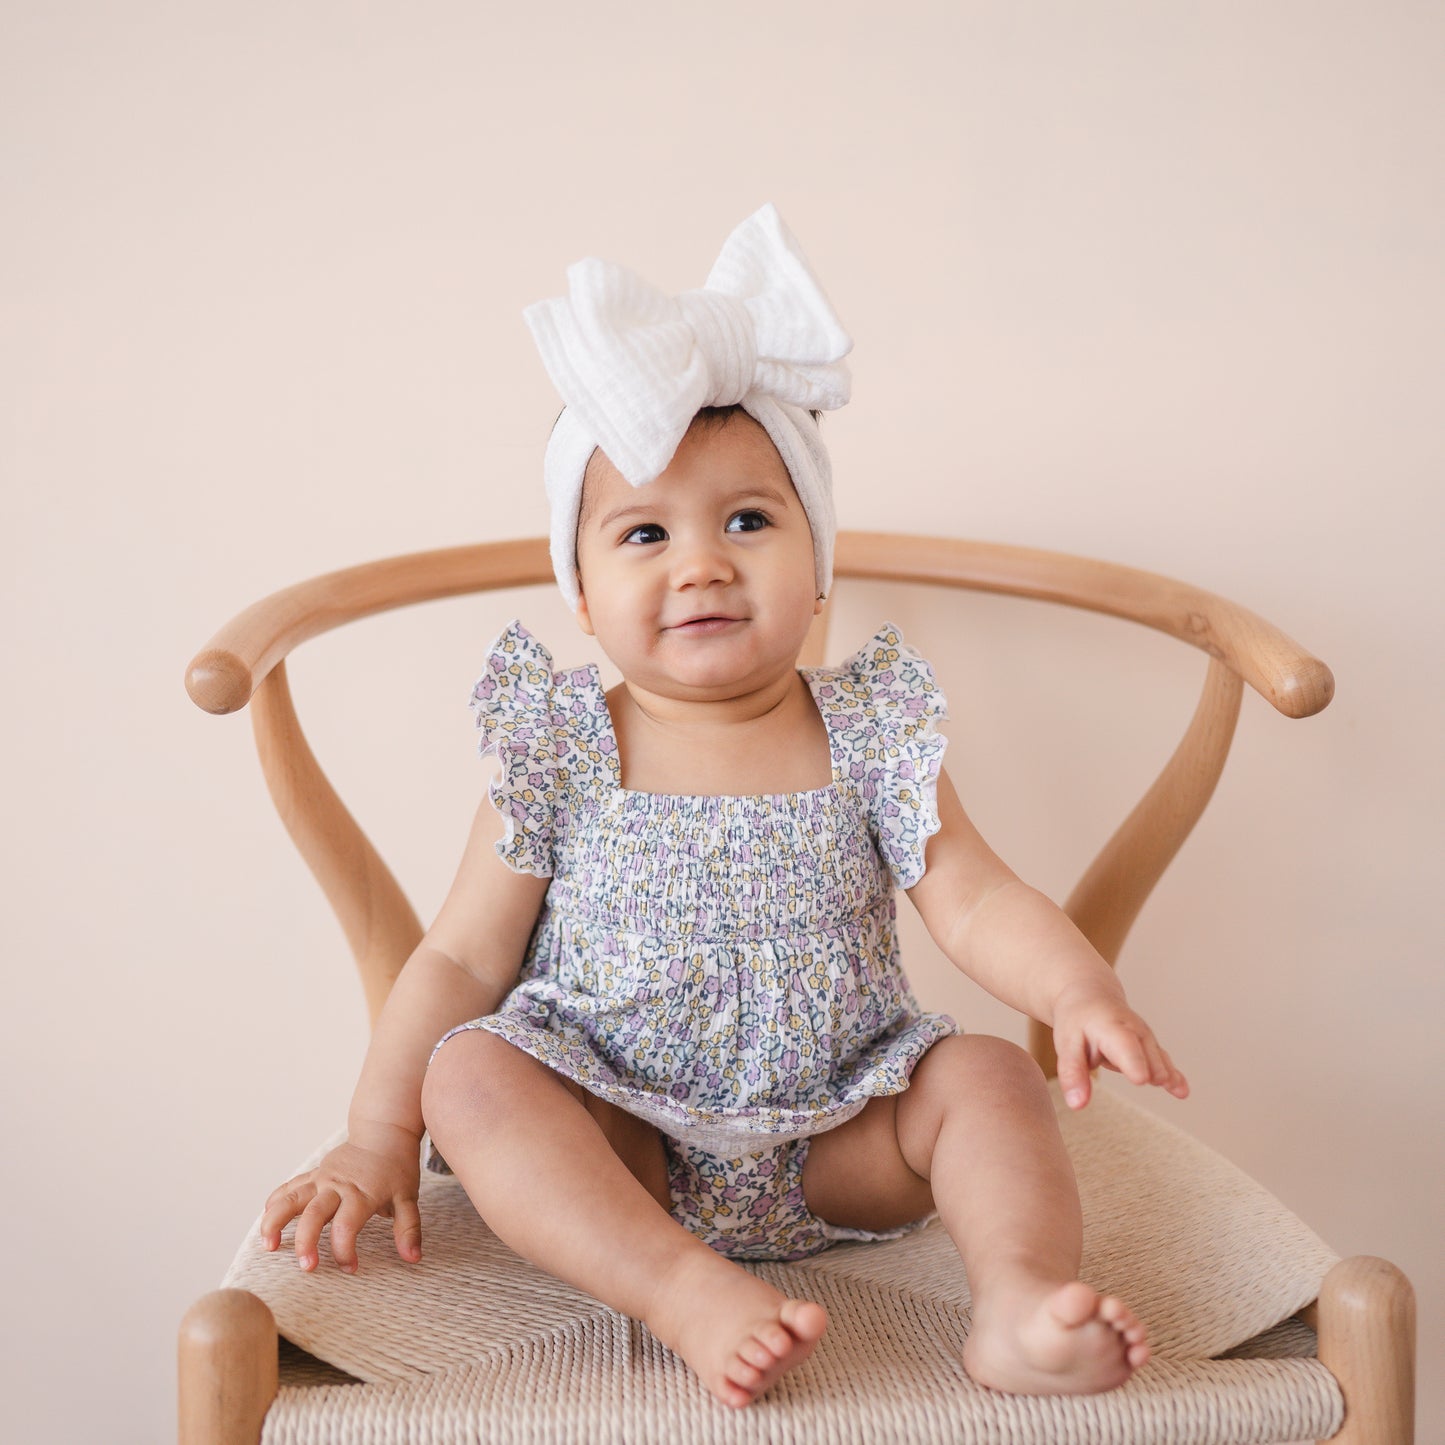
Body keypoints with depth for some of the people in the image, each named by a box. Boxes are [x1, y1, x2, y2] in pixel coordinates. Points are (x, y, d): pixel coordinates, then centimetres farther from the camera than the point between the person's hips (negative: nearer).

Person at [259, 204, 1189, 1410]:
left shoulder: (870, 734, -1)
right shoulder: (559, 754, -4)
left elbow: (975, 902, -5)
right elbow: (462, 959, -2)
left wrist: (1083, 993, -26)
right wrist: (376, 1140, -10)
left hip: (833, 1150, 1)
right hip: (617, 1150, -1)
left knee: (988, 1076, -19)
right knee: (471, 1074, -26)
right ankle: (688, 1293, -38)